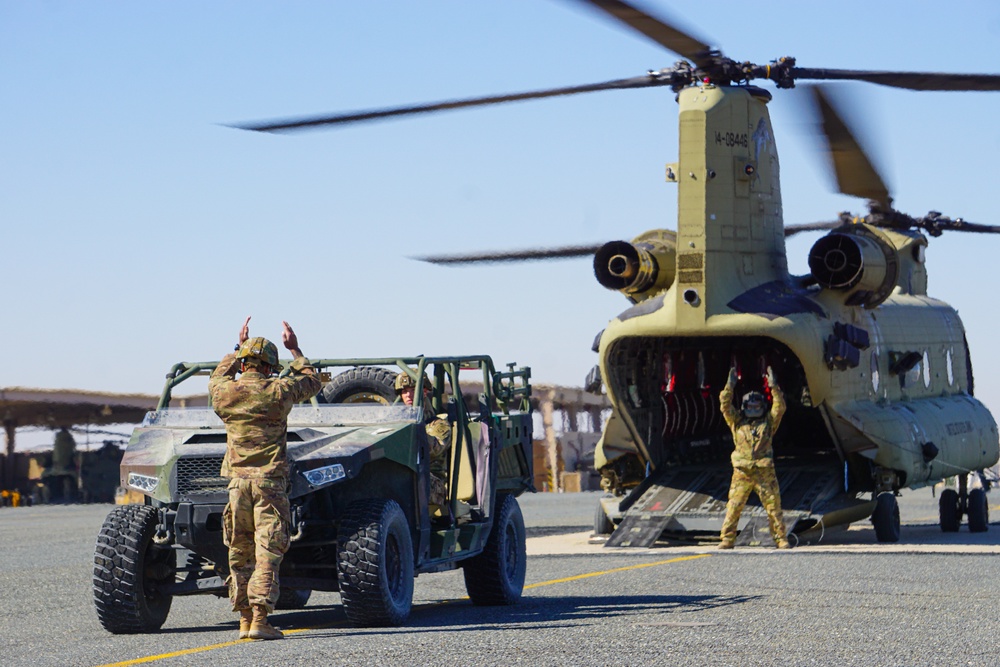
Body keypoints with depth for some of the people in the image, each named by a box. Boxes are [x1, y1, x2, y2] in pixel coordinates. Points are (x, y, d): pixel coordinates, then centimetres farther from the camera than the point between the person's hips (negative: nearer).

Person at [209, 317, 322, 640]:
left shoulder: (224, 392, 3)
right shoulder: (278, 391, -5)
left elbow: (218, 376, 30)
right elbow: (312, 381, 15)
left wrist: (239, 348, 36)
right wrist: (295, 350, 25)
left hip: (237, 480, 3)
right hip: (270, 480, -3)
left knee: (240, 553, 11)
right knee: (267, 552, -5)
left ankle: (244, 619, 15)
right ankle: (260, 620, -13)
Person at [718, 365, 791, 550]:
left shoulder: (769, 422, 12)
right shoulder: (737, 422, 13)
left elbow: (780, 407, 0)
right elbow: (726, 406, 4)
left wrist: (773, 387, -8)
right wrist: (730, 386, -5)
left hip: (764, 472, 0)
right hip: (742, 472, 0)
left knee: (774, 506, -1)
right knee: (733, 507, -2)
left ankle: (781, 539, 6)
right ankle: (727, 539, 3)